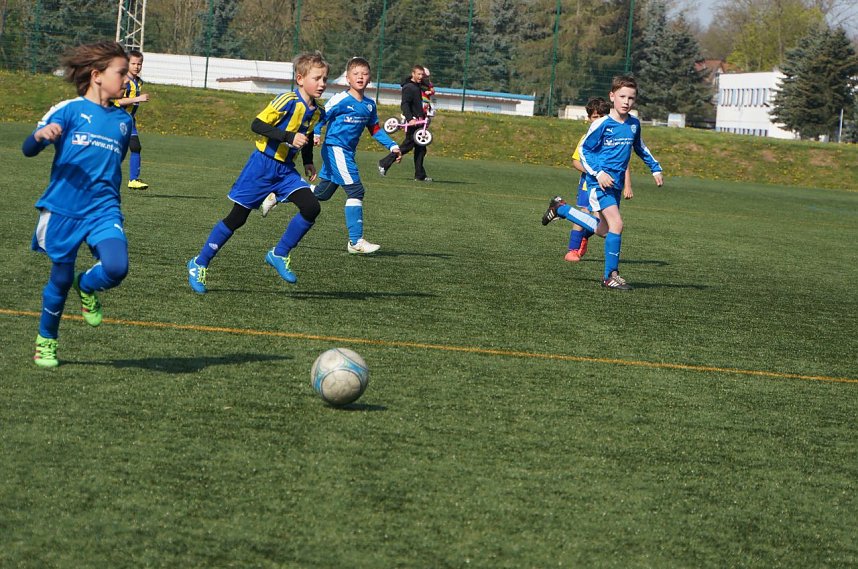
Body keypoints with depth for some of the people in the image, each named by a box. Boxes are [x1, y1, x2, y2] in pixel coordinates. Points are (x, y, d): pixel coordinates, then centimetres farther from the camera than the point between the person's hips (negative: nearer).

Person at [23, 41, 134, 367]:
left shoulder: (124, 121, 12)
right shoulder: (69, 110, -2)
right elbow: (28, 150, -7)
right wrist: (41, 135, -27)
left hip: (103, 210, 3)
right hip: (63, 209, -3)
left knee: (116, 268, -22)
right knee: (61, 278, 6)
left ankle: (87, 288, 12)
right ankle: (46, 341, 30)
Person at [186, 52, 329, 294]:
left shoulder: (317, 112, 4)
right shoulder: (288, 101, -19)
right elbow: (257, 124, -23)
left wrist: (308, 162, 17)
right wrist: (289, 137, -30)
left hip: (286, 170, 6)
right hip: (262, 165, -6)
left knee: (311, 208, -14)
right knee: (237, 217, -1)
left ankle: (279, 255, 3)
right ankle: (199, 263, 13)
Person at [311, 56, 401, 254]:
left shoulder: (370, 105, 11)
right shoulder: (340, 100, -11)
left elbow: (375, 129, 21)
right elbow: (320, 118, -8)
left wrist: (392, 146, 14)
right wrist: (315, 134, -25)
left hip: (347, 153, 8)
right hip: (335, 149, -8)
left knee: (322, 194, 14)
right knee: (355, 191, -13)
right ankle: (355, 241, -11)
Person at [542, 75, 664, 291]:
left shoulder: (634, 124, 6)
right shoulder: (602, 124, -12)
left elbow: (640, 148, 26)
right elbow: (584, 150, -7)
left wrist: (655, 168, 22)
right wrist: (598, 173, -18)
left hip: (615, 184, 7)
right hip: (599, 182, -7)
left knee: (603, 230, 14)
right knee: (616, 224, -20)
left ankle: (560, 208, 33)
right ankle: (611, 276, -9)